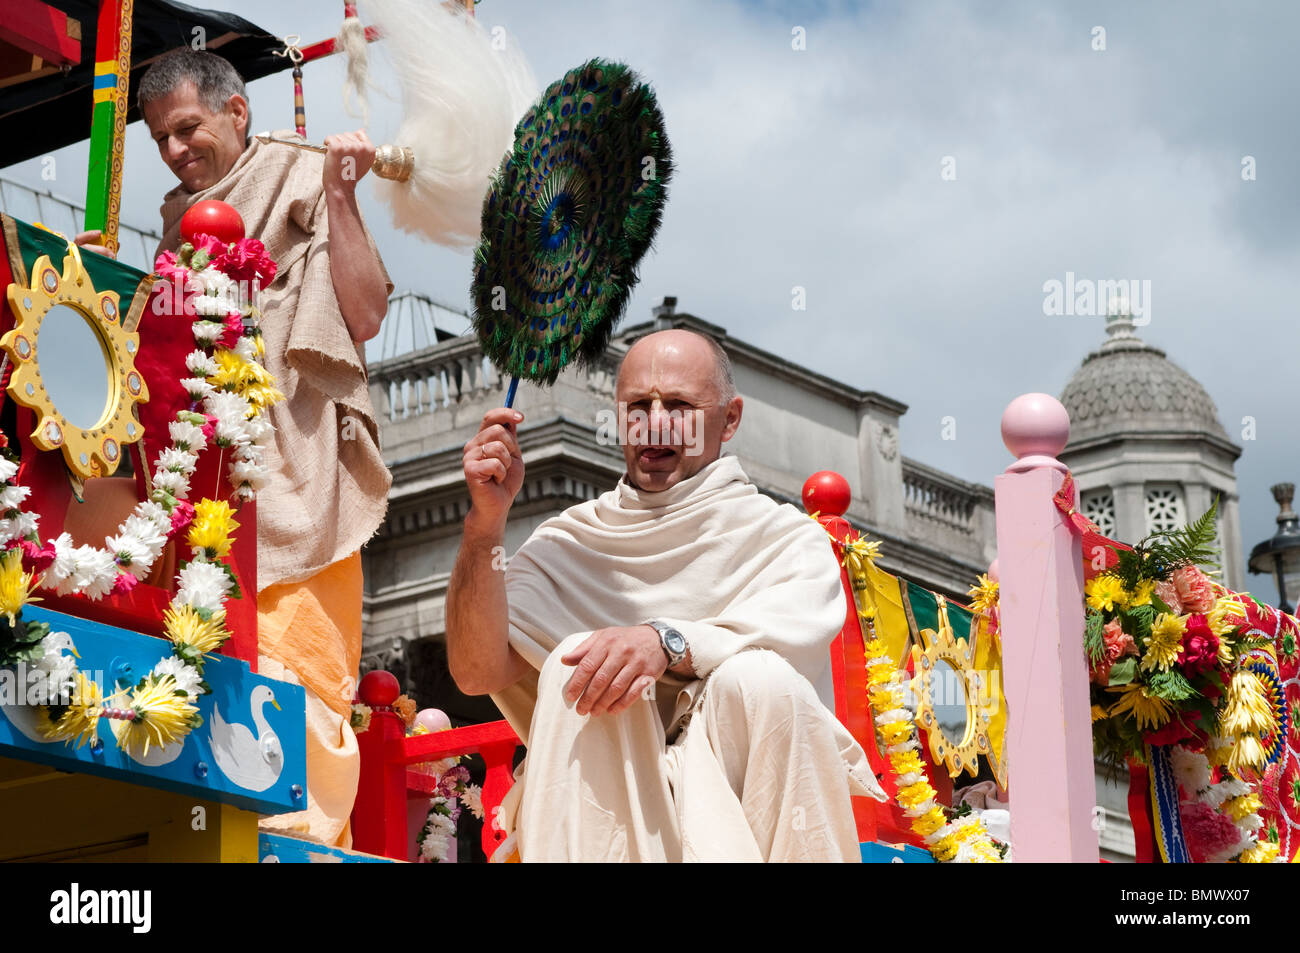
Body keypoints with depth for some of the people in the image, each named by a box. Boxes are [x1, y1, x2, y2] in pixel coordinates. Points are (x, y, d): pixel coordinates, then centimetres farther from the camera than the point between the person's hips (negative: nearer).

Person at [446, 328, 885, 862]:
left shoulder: (787, 537, 9)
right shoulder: (568, 546, 13)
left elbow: (795, 634, -14)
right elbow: (477, 673, -1)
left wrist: (667, 642, -30)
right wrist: (485, 521, -13)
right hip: (604, 809, 2)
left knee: (756, 678, -28)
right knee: (575, 662, -22)